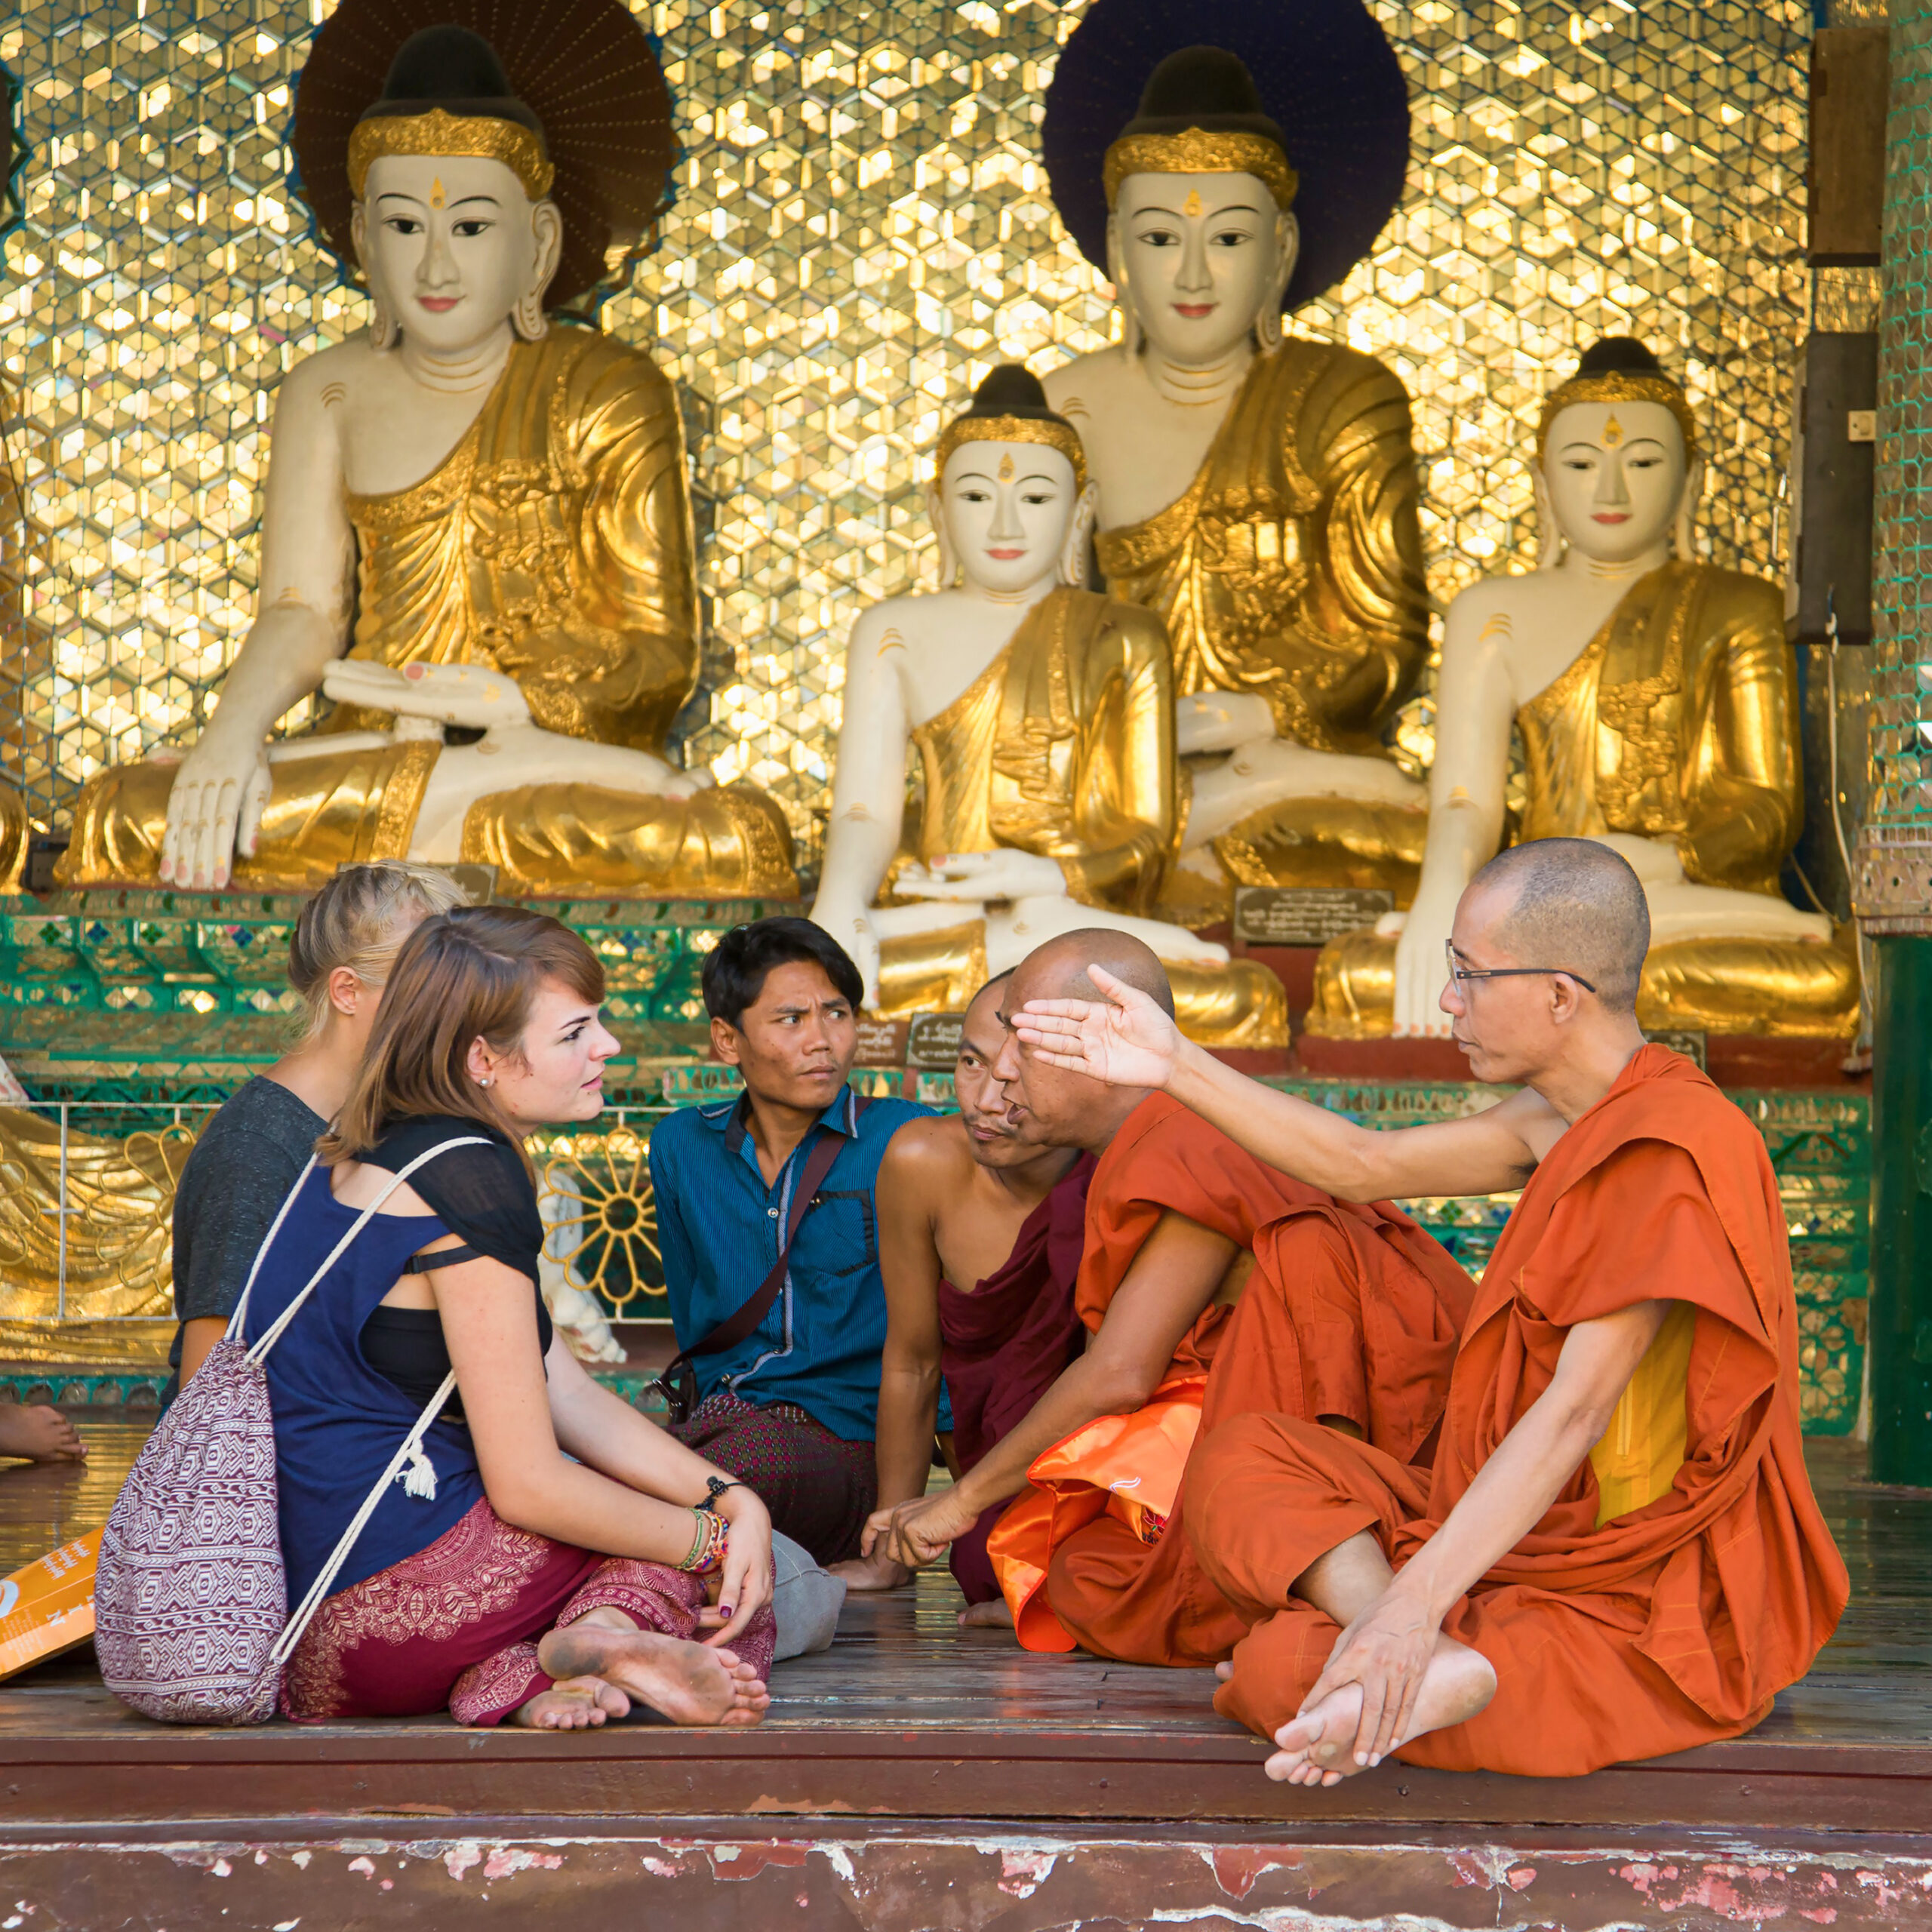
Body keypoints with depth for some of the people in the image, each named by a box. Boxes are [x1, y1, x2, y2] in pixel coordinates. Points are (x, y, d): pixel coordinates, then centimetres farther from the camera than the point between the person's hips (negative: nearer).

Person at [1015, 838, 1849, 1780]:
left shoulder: (1675, 1153, -22)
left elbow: (1574, 1413, -27)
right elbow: (1366, 1165, 16)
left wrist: (1415, 1605, -32)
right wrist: (1177, 1065, 11)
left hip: (1647, 1607, -10)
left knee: (1276, 1669, -19)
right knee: (1241, 1457, -5)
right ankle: (1424, 1660, -20)